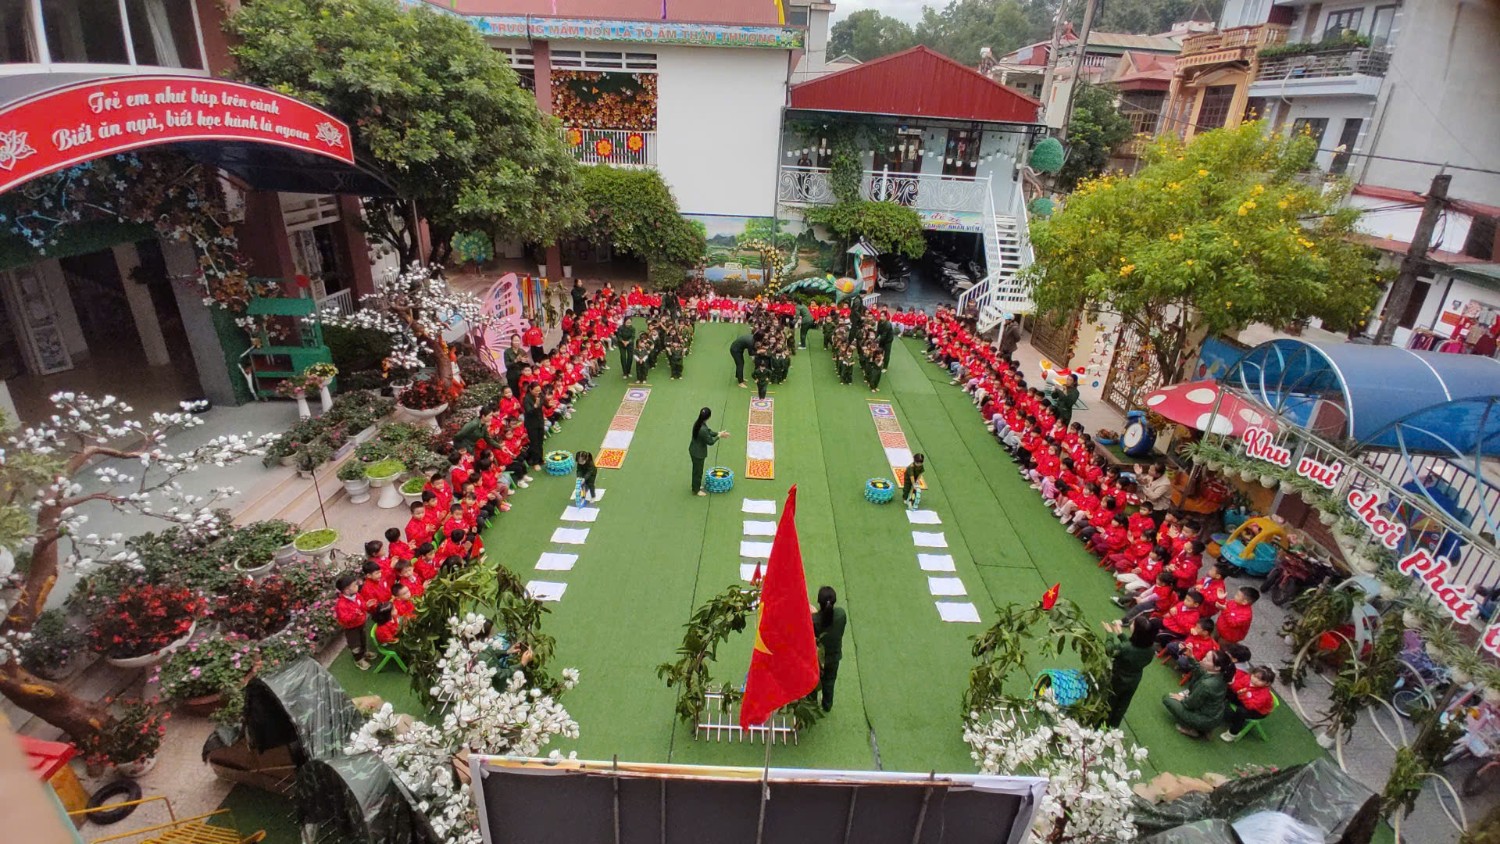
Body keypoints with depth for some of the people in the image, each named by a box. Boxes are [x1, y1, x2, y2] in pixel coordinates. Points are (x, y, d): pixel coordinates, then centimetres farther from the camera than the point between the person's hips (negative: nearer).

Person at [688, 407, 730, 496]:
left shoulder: (698, 423, -6)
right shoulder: (703, 429, -35)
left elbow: (709, 431, 7)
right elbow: (710, 442, -23)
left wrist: (719, 433, -1)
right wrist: (719, 436, -12)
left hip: (694, 450, 9)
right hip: (698, 453, -9)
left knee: (696, 469, 26)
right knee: (698, 471, 11)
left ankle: (696, 486, 45)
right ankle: (696, 490, 29)